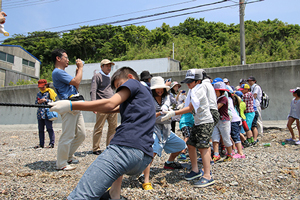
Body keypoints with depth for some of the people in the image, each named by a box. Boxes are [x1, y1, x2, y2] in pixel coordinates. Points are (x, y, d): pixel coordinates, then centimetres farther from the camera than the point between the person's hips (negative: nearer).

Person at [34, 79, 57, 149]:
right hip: (40, 114, 7)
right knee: (40, 129, 10)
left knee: (49, 128, -6)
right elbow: (36, 102, 20)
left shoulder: (49, 92, -1)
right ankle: (41, 144, 18)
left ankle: (52, 143, -3)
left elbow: (53, 101, -6)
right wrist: (38, 102, -2)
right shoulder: (39, 93, 19)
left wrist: (45, 100, -14)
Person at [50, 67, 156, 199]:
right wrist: (80, 105, 28)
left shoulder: (133, 82, 10)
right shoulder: (146, 94, 34)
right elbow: (114, 108, 31)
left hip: (127, 148, -10)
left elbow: (110, 104, -7)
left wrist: (71, 105, -7)